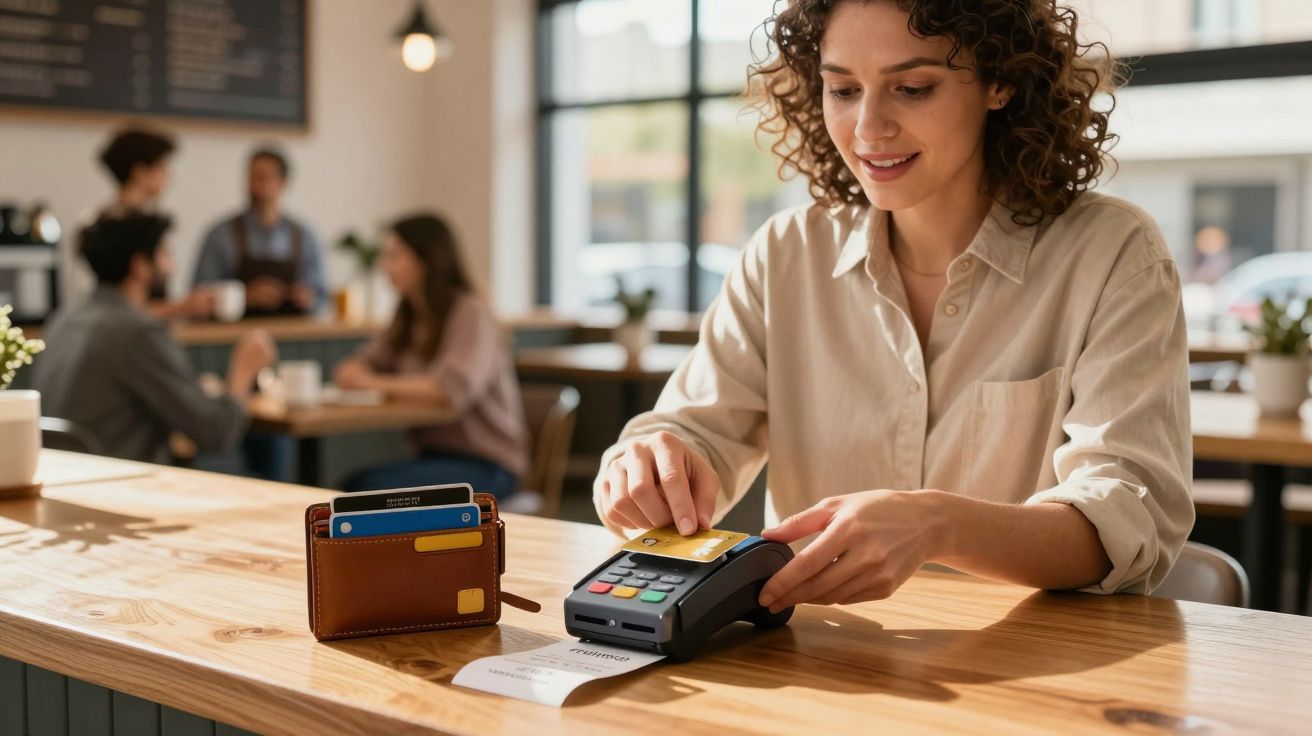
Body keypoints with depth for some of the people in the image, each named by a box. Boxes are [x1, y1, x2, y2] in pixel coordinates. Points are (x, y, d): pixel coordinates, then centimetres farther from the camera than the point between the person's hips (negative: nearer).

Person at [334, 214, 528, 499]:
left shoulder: (471, 312, -14)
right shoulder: (408, 317, 11)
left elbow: (453, 389, -29)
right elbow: (358, 368, 13)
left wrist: (376, 384, -22)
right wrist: (352, 374, -12)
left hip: (485, 464, -7)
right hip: (437, 454, 7)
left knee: (371, 487, -26)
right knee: (351, 487, -18)